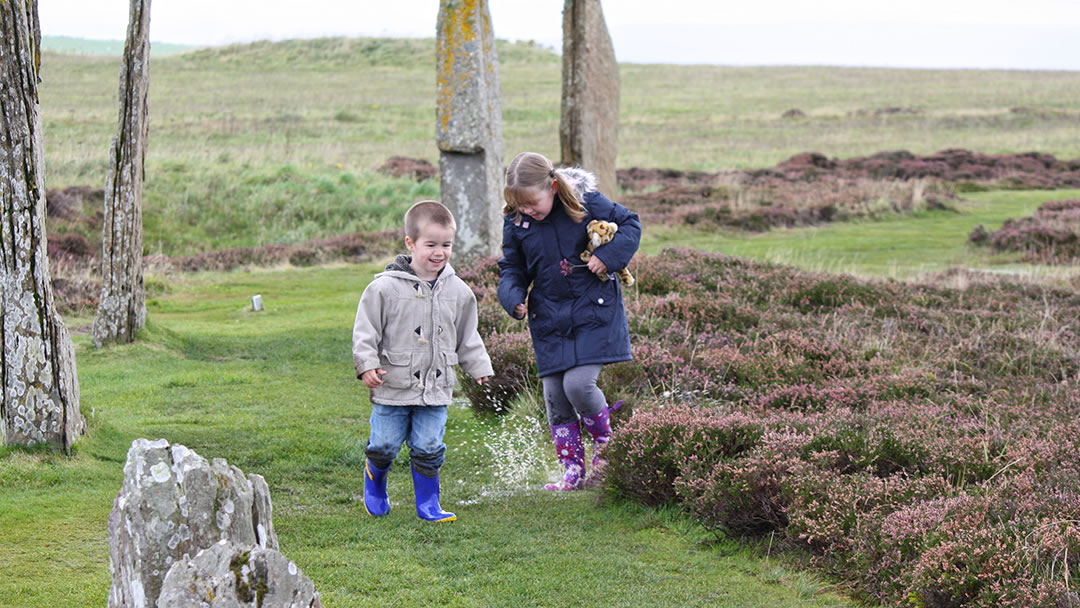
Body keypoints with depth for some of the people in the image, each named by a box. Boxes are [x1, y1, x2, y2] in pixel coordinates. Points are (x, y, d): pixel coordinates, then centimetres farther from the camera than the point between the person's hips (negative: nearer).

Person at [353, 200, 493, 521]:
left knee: (429, 448, 1)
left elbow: (467, 338, 17)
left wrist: (479, 368, 15)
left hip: (436, 388, 2)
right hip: (392, 387, -2)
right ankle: (374, 483, 34)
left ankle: (427, 503, 15)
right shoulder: (385, 288, -9)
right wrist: (367, 364, -14)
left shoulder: (458, 292, 5)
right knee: (384, 445, 5)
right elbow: (366, 330, -5)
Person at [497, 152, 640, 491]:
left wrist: (608, 256, -16)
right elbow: (512, 269, 9)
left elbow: (630, 225, 1)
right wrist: (514, 298, -12)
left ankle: (606, 445, 11)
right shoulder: (515, 223, -2)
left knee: (578, 383, -16)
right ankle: (573, 471, 14)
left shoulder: (586, 203, -10)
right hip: (549, 320, 4)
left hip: (594, 313, -4)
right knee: (555, 398, 2)